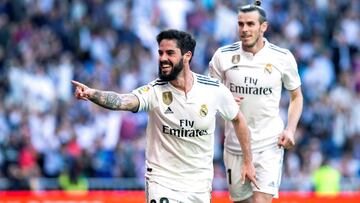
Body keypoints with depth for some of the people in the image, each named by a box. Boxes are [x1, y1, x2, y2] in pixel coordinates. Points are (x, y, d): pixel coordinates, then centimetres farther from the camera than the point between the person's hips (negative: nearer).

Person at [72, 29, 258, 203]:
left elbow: (238, 120, 8)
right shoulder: (155, 91, -15)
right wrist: (91, 94, -53)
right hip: (162, 183, -2)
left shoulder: (214, 90, -9)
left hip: (200, 185, 2)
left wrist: (248, 162, 12)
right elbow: (122, 101, -34)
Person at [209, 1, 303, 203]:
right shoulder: (223, 56, -1)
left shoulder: (283, 57, -2)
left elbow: (296, 97, 10)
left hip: (269, 145, -2)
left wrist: (290, 130, -4)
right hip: (235, 145, 2)